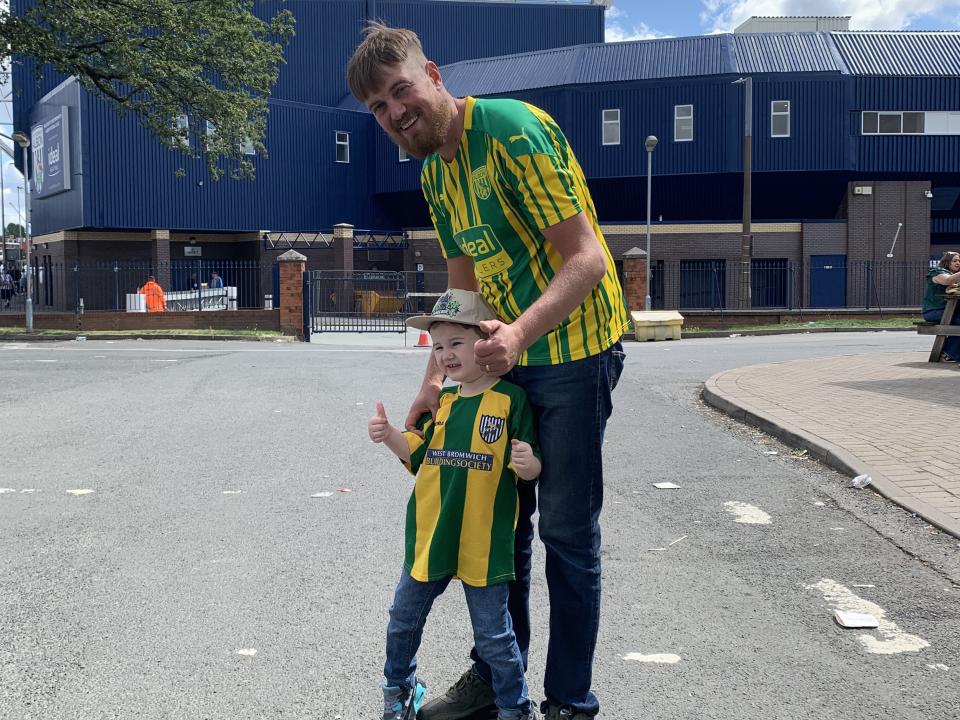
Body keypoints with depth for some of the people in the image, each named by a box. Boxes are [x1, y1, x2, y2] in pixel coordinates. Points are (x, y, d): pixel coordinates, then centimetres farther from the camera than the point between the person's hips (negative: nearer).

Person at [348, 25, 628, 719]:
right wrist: (434, 380, 5)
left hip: (573, 346, -8)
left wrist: (520, 332, -38)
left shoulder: (513, 130, -19)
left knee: (566, 526, -1)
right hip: (507, 354, 8)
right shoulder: (435, 173, 8)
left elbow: (586, 258, -24)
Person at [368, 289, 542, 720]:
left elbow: (528, 468, -7)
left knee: (493, 634, 5)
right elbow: (418, 455, 13)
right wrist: (389, 436, -3)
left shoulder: (510, 399, -9)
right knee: (404, 618, 19)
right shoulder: (443, 401, 8)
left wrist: (529, 464, -29)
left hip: (482, 543, -6)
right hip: (429, 536, 6)